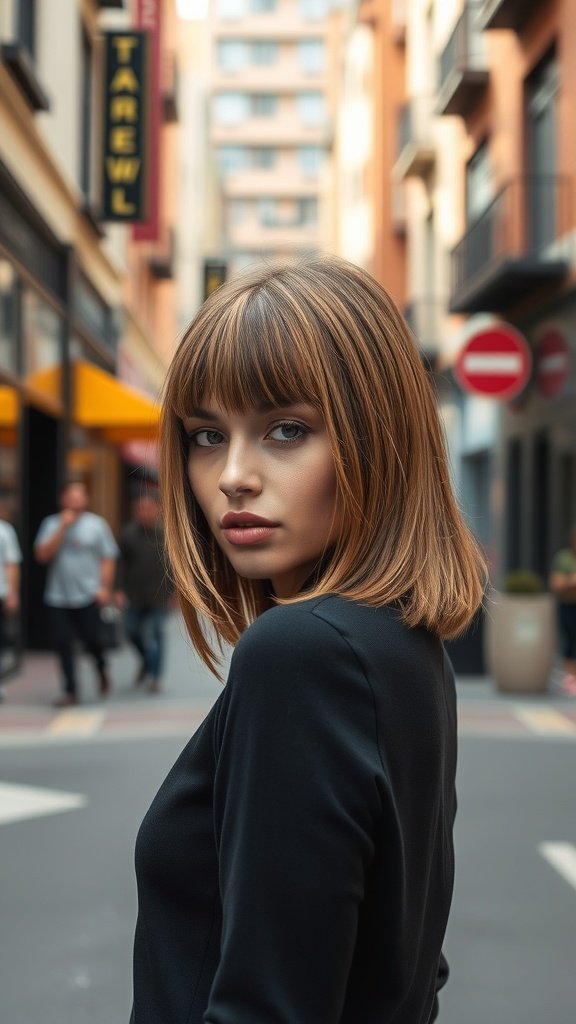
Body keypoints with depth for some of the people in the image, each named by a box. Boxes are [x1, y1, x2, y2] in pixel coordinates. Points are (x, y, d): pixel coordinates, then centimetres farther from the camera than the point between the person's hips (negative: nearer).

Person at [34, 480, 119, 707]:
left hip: (88, 595, -2)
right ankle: (70, 691, 11)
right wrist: (62, 528, -11)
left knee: (93, 639, -2)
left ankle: (102, 668, 32)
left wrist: (104, 587, -10)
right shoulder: (51, 524, 5)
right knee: (63, 644, 0)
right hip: (58, 597, 2)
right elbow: (43, 555, -6)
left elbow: (108, 558, 1)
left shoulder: (96, 524, 2)